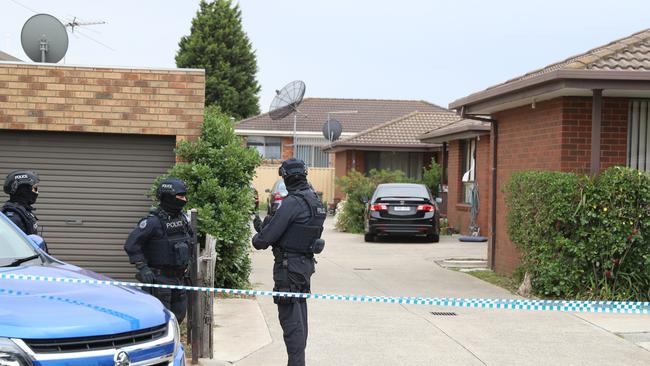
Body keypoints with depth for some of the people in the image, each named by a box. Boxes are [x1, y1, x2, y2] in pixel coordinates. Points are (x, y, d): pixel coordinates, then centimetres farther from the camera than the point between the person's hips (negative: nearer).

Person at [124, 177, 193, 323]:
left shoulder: (182, 218, 8)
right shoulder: (153, 221, -16)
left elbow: (189, 239, 26)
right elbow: (131, 244, -17)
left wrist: (187, 262, 18)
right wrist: (142, 268, -21)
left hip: (179, 277, 7)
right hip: (160, 277, -7)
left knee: (179, 313, 12)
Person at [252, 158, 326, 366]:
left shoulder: (292, 202, -20)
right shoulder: (314, 201, 9)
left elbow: (268, 236, -19)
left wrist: (257, 239, 4)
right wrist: (264, 227, 17)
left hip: (289, 265, -9)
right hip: (305, 263, 9)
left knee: (290, 318, -5)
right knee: (299, 316, 18)